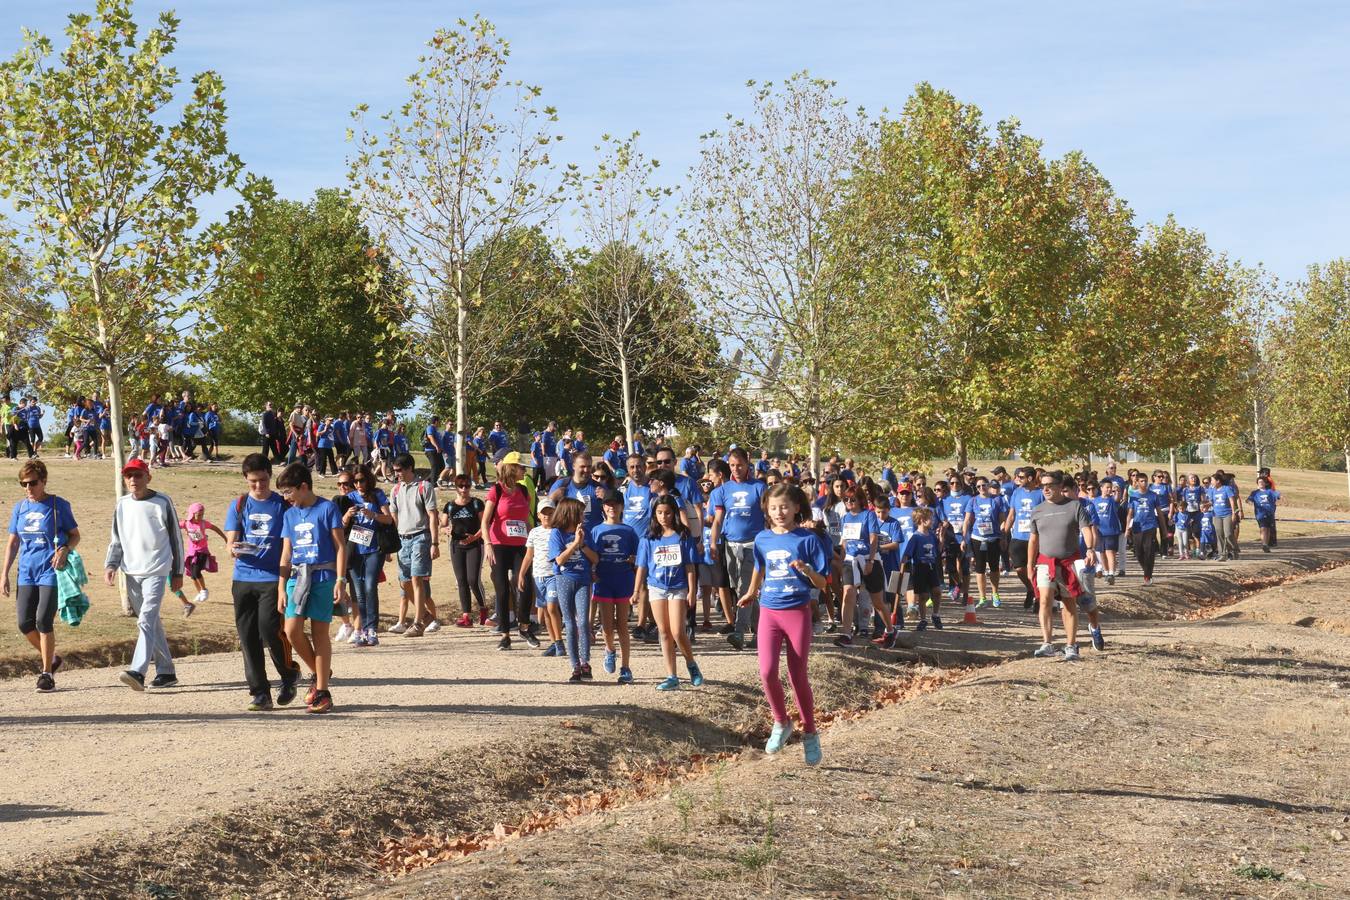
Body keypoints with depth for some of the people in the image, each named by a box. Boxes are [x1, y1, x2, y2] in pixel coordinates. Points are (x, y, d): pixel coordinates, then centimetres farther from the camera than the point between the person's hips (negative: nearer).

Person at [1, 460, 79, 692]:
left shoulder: (58, 505, -3)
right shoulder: (20, 507, 10)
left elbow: (75, 535, 4)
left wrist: (65, 549, -17)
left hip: (51, 571, -5)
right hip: (27, 573, 5)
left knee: (43, 621, -11)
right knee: (25, 624, 1)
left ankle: (47, 674, 1)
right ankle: (50, 658, 26)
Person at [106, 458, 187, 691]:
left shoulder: (163, 503, -3)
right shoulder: (122, 505, 10)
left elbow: (175, 539, 2)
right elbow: (116, 540, 17)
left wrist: (177, 573, 2)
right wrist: (111, 565, 1)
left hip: (156, 571, -6)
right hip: (131, 573, 6)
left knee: (146, 620, -19)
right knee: (152, 623, 11)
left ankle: (138, 672, -29)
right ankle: (166, 672, 19)